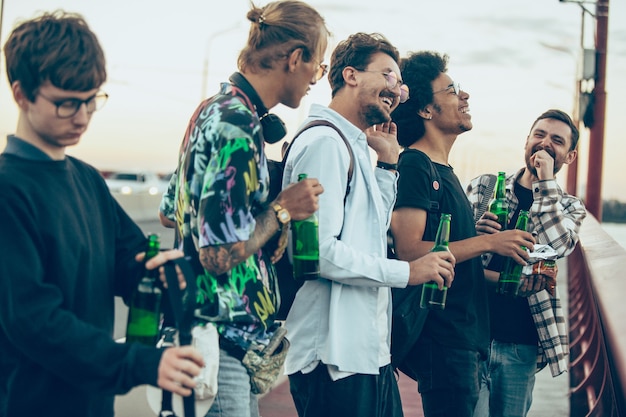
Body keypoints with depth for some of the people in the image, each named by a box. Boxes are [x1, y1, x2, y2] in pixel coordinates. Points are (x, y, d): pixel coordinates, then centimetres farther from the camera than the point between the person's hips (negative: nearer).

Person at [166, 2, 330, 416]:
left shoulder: (214, 108, 10)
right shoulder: (239, 128, -21)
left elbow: (171, 210, 19)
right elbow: (218, 254, -24)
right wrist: (283, 209, -11)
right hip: (223, 338, -10)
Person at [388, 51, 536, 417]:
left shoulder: (444, 171, 18)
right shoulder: (414, 165, -12)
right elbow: (409, 250, -22)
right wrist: (488, 242, -18)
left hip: (464, 332, 10)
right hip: (441, 336, -10)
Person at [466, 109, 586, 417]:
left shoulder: (569, 207, 8)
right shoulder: (483, 187, 7)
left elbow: (556, 246, -13)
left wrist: (545, 181, -12)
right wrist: (477, 233, -17)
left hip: (521, 346, 2)